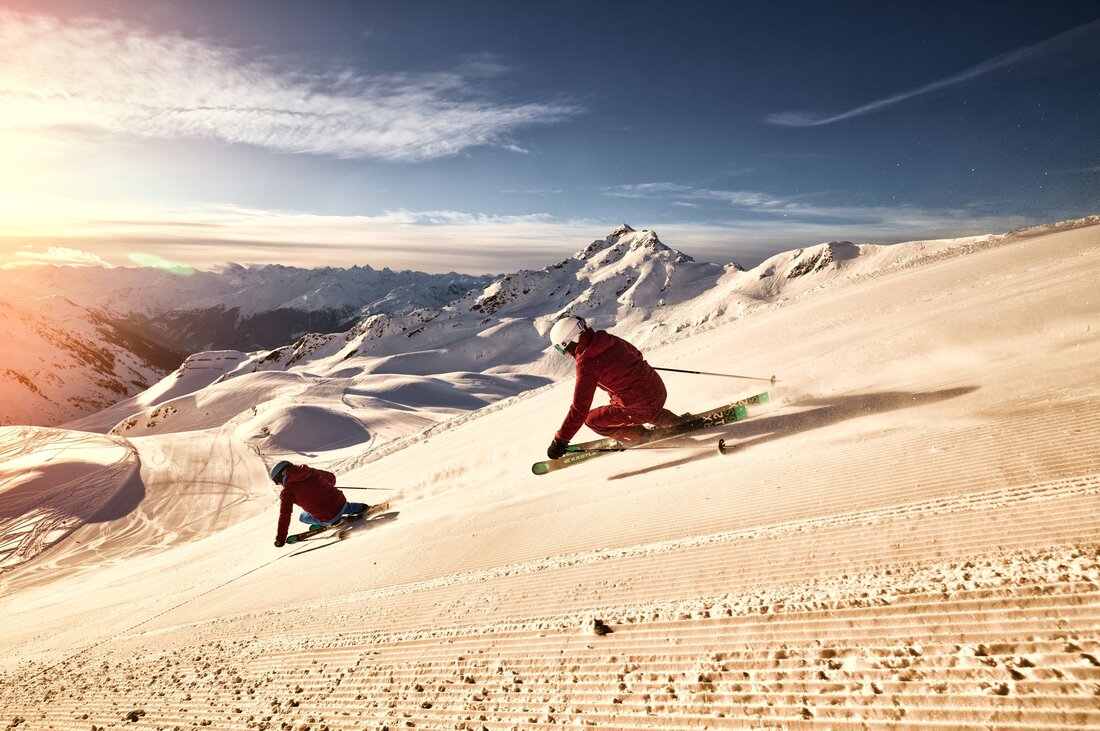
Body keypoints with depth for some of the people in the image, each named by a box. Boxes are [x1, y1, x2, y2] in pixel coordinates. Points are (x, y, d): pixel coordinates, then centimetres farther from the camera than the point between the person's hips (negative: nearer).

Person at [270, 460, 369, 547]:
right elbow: (331, 477, 23)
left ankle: (335, 522, 7)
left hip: (329, 518, -5)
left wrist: (280, 538, -1)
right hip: (341, 502, 6)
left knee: (303, 517, 20)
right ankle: (360, 508, 26)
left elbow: (284, 515, -9)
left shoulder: (287, 492, -5)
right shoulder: (311, 471, 9)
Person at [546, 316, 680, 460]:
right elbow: (636, 354, 20)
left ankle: (639, 436, 15)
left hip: (640, 409, -7)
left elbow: (579, 409, -19)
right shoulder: (610, 339, 0)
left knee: (592, 420, 8)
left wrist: (560, 440, -11)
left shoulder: (586, 365, -19)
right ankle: (676, 423, 40)